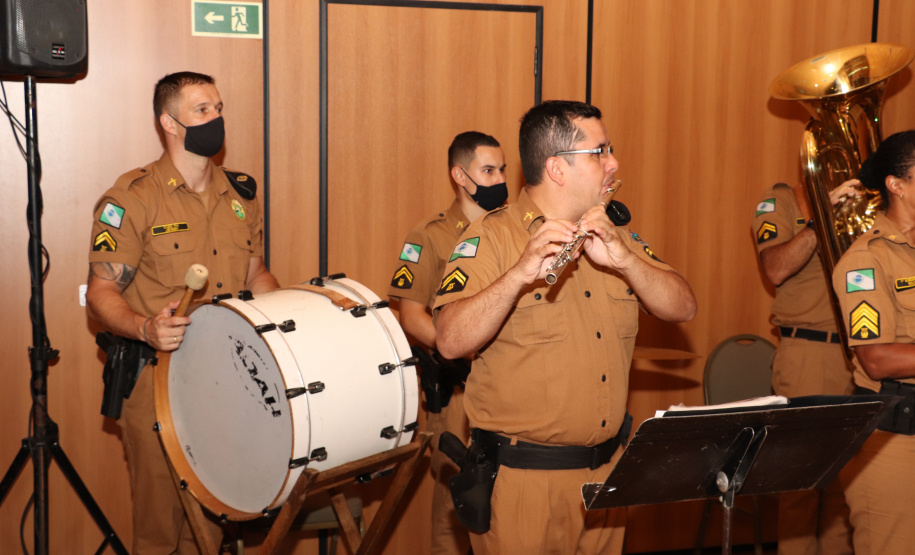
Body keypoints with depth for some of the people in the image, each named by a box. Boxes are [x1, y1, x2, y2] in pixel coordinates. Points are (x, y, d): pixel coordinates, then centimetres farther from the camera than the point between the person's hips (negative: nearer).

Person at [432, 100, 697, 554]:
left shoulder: (613, 235, 10)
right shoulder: (491, 238, -10)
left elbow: (682, 308, -2)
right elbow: (451, 341, -23)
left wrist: (623, 259, -19)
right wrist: (521, 273, -36)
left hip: (607, 467, 6)